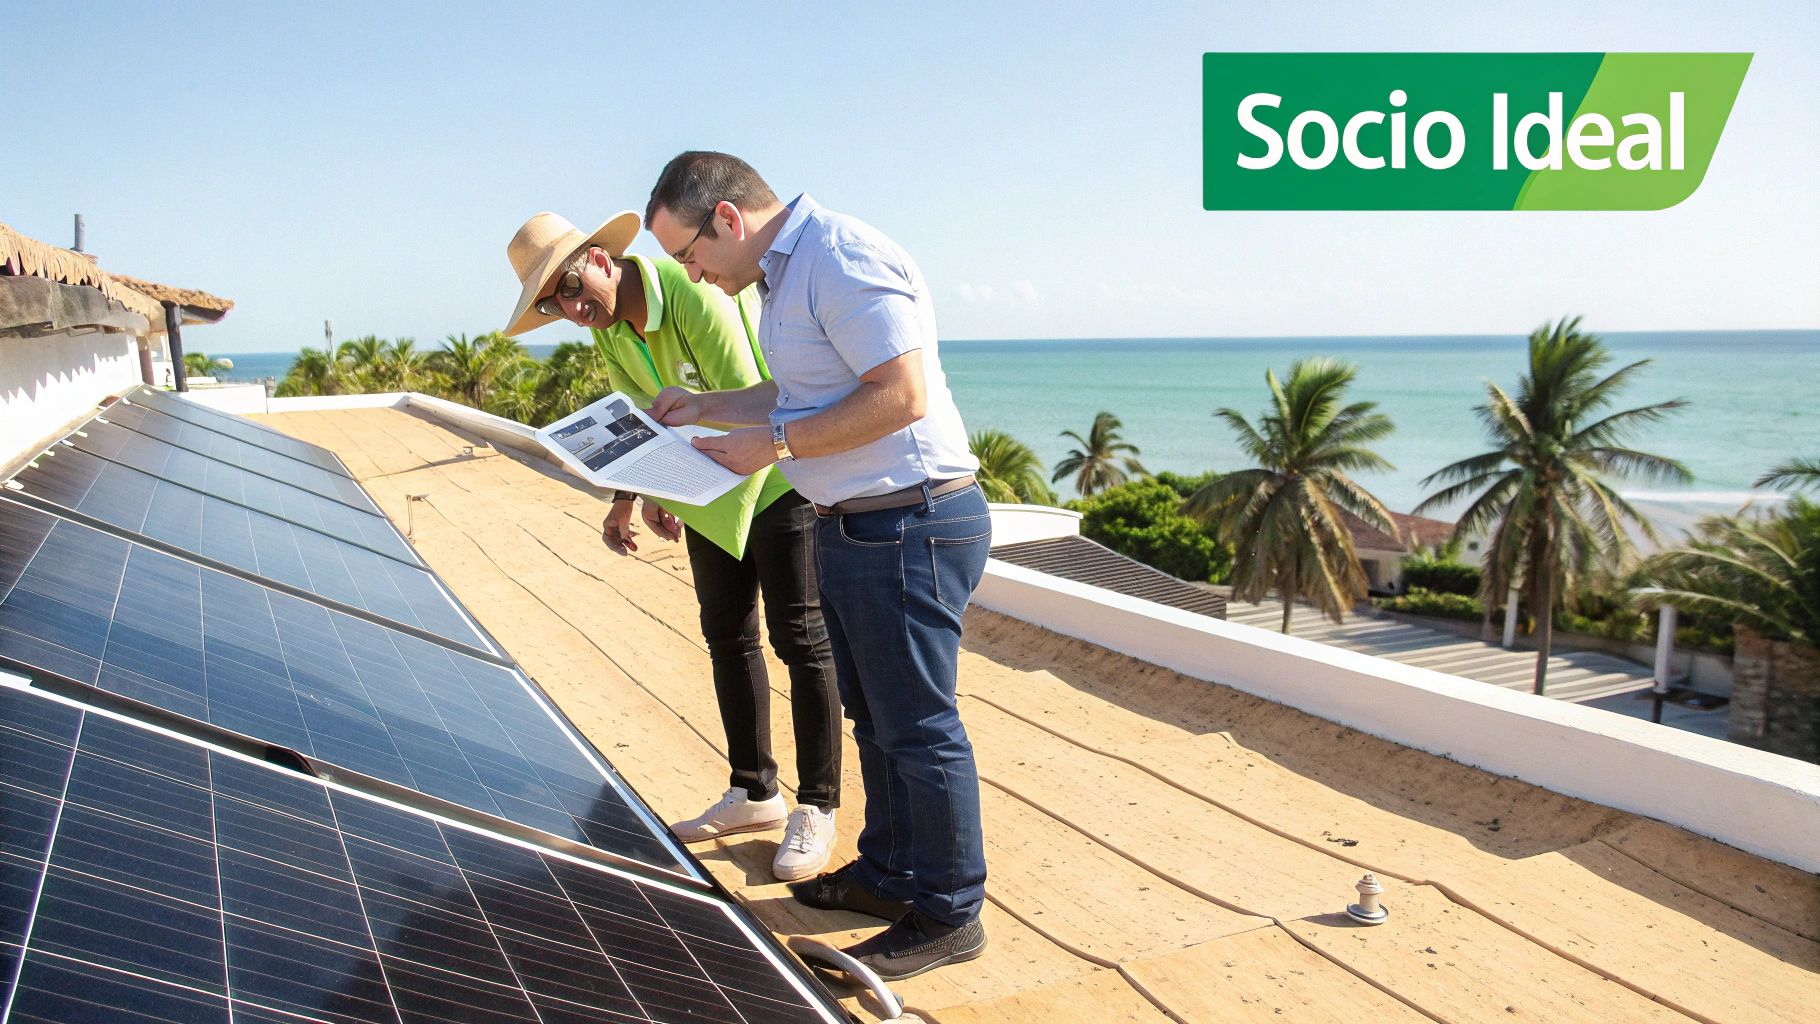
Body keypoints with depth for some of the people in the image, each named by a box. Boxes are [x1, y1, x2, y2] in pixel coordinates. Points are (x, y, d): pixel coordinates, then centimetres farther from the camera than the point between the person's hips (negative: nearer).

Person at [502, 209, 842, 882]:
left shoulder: (694, 293, -25)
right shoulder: (606, 329, 0)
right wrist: (625, 500, -1)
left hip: (776, 478, -8)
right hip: (709, 490, 8)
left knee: (801, 641, -4)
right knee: (727, 638, 12)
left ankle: (816, 809, 5)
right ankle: (755, 792, 25)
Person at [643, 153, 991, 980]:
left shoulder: (842, 260, -18)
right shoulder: (785, 273, 15)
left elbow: (900, 394, -25)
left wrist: (775, 441, -19)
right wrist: (707, 407, 15)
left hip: (909, 526, -11)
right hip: (853, 529, 11)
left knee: (918, 726, 0)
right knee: (875, 717, 20)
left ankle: (948, 917, 16)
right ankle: (889, 873, 37)